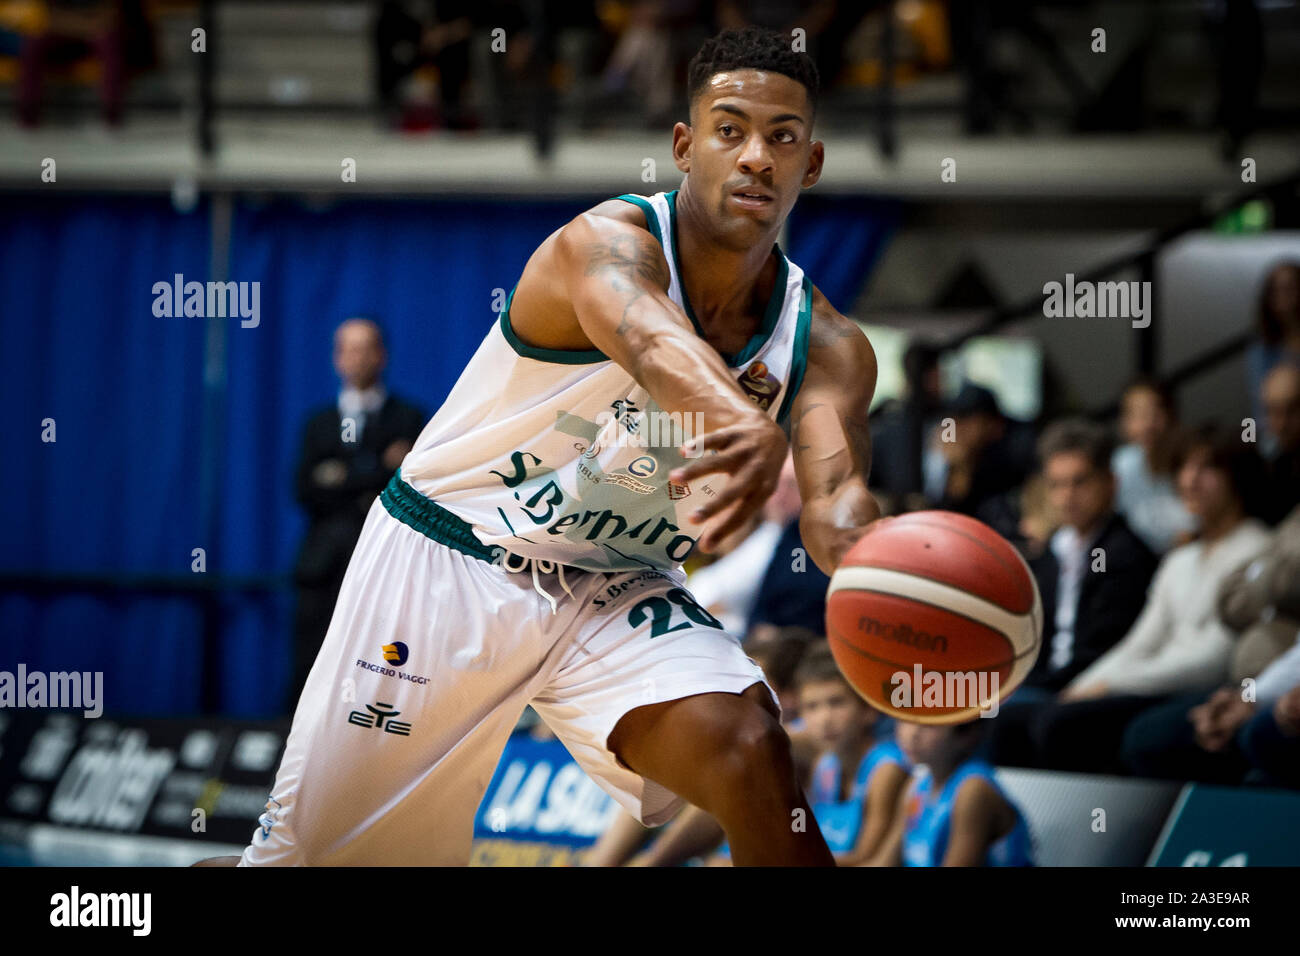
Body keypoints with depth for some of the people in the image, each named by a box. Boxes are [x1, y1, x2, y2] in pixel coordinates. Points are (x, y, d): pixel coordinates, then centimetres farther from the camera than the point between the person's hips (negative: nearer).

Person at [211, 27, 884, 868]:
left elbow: (834, 499, -25)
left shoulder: (826, 348, -7)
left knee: (753, 755, -26)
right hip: (447, 563, -3)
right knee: (308, 852, 1)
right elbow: (648, 341, -45)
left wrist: (870, 540, -52)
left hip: (616, 592, 3)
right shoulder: (608, 242, -22)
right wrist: (745, 427, -69)